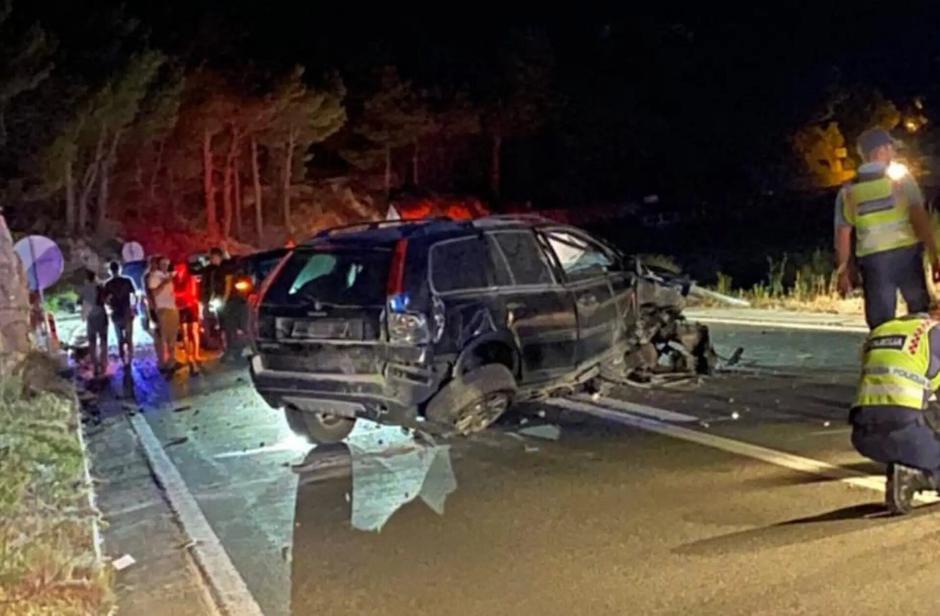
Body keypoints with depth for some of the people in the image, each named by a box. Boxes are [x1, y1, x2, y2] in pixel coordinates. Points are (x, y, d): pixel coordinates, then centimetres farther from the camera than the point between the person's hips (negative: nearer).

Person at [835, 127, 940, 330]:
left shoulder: (848, 191, 7)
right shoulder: (900, 176, 1)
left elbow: (843, 234, 4)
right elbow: (919, 216, -7)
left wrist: (843, 270, 11)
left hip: (872, 260, 2)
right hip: (906, 253, -2)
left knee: (880, 323, 6)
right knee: (920, 313, 10)